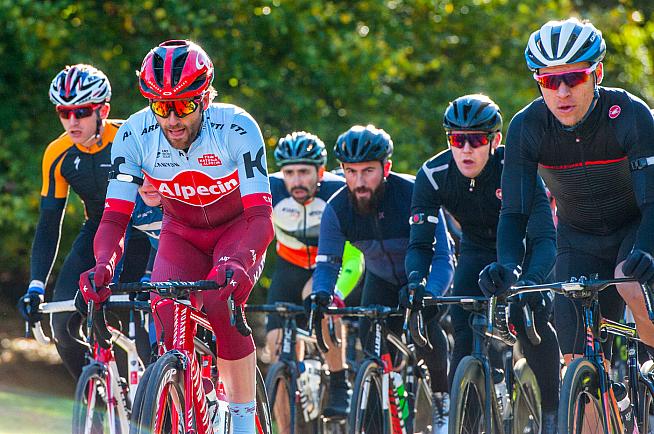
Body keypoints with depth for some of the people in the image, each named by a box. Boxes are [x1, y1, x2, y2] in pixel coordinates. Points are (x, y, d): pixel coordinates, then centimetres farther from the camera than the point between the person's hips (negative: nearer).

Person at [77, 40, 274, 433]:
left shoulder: (236, 129, -31)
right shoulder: (135, 135, -24)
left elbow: (260, 217, -36)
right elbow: (114, 219, -24)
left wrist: (236, 264, -56)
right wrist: (103, 265, -45)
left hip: (238, 228, -3)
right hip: (182, 234, 3)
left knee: (221, 302, -30)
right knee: (166, 309, -24)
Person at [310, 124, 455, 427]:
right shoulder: (337, 209, -24)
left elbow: (442, 259, -38)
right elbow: (327, 263, -22)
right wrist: (321, 293, -45)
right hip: (381, 277, 3)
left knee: (426, 331, -26)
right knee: (370, 339, -17)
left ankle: (443, 396, -3)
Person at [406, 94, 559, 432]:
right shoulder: (433, 175, -25)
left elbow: (544, 238, -38)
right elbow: (420, 244, -25)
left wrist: (530, 281, -57)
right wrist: (415, 281, -47)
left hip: (524, 250, -3)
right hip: (478, 250, 3)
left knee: (531, 319, -26)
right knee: (464, 331, -17)